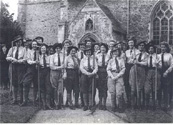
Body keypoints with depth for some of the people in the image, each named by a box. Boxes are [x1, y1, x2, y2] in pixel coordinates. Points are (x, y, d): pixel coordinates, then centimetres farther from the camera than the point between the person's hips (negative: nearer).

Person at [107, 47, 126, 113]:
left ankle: (120, 108, -3)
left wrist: (117, 76, -7)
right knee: (112, 93, -3)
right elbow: (108, 69, 10)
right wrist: (112, 76, -7)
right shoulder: (110, 60, 17)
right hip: (111, 77, 1)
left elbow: (123, 69, 5)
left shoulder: (121, 60, 14)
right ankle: (113, 107, 4)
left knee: (119, 93, -10)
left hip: (119, 77, -1)